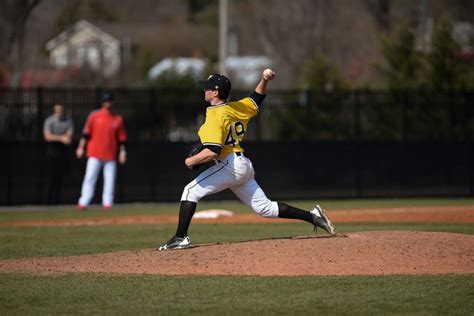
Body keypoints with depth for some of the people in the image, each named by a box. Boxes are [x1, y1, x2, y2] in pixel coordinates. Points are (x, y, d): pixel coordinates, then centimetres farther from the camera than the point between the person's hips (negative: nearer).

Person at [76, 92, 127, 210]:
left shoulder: (118, 119, 8)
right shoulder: (94, 116, 3)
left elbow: (121, 138, 9)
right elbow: (86, 133, 3)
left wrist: (122, 151, 0)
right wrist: (81, 147, -2)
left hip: (111, 156, 2)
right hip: (95, 154, -2)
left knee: (110, 180, -2)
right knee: (90, 178, -6)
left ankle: (107, 203, 3)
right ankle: (83, 203, -7)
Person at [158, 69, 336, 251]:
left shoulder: (215, 117, -14)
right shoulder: (234, 108, 12)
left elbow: (212, 151, -24)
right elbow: (256, 99, 29)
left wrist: (192, 161, -12)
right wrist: (264, 81, 13)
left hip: (230, 165, -9)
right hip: (244, 166, 9)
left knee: (191, 191, -8)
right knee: (265, 208, 13)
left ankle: (180, 238, -16)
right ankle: (313, 217, 11)